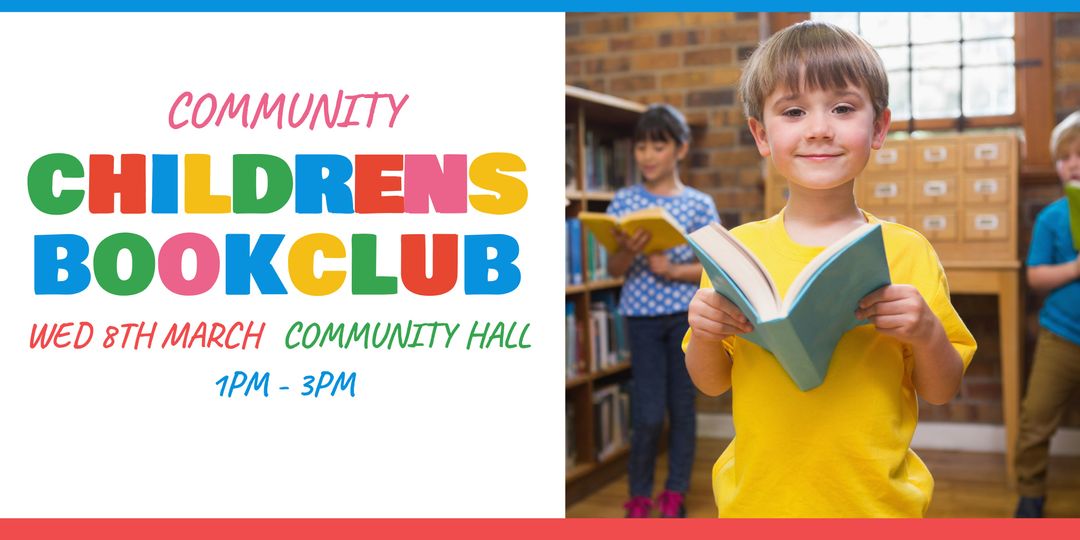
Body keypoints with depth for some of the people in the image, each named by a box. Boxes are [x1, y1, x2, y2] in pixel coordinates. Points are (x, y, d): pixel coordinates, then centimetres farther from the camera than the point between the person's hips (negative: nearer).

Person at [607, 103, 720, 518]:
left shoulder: (699, 204, 0)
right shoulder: (624, 201, 2)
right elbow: (614, 270, 2)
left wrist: (673, 270, -14)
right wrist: (628, 251, -19)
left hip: (688, 315, 0)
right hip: (642, 317, 0)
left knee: (682, 406, 6)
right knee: (648, 414, -3)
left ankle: (675, 496, 20)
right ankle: (639, 498, 15)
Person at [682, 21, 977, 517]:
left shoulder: (906, 251, -7)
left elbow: (940, 392, -1)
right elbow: (712, 384, 4)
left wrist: (929, 333, -20)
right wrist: (703, 335, -16)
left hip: (877, 502, -1)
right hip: (758, 501, 1)